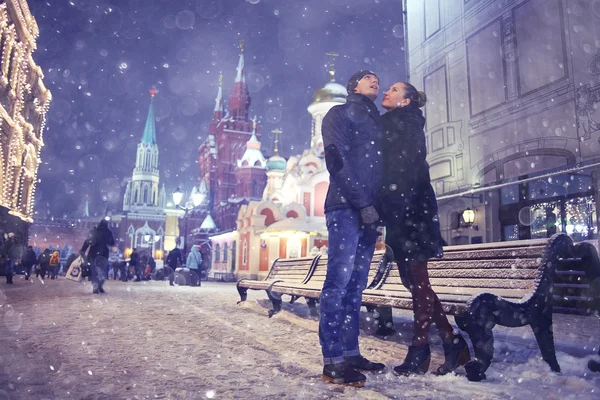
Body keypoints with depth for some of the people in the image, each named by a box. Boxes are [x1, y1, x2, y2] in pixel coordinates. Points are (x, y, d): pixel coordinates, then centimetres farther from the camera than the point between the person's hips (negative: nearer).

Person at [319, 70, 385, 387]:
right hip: (346, 208, -7)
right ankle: (332, 361, -9)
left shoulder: (377, 121, 28)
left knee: (356, 285, 6)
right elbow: (338, 160, -7)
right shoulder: (340, 114, 7)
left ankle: (351, 353, 12)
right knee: (339, 281, -11)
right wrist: (362, 202, -15)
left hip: (369, 209, 7)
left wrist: (379, 206, 7)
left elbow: (381, 167, 21)